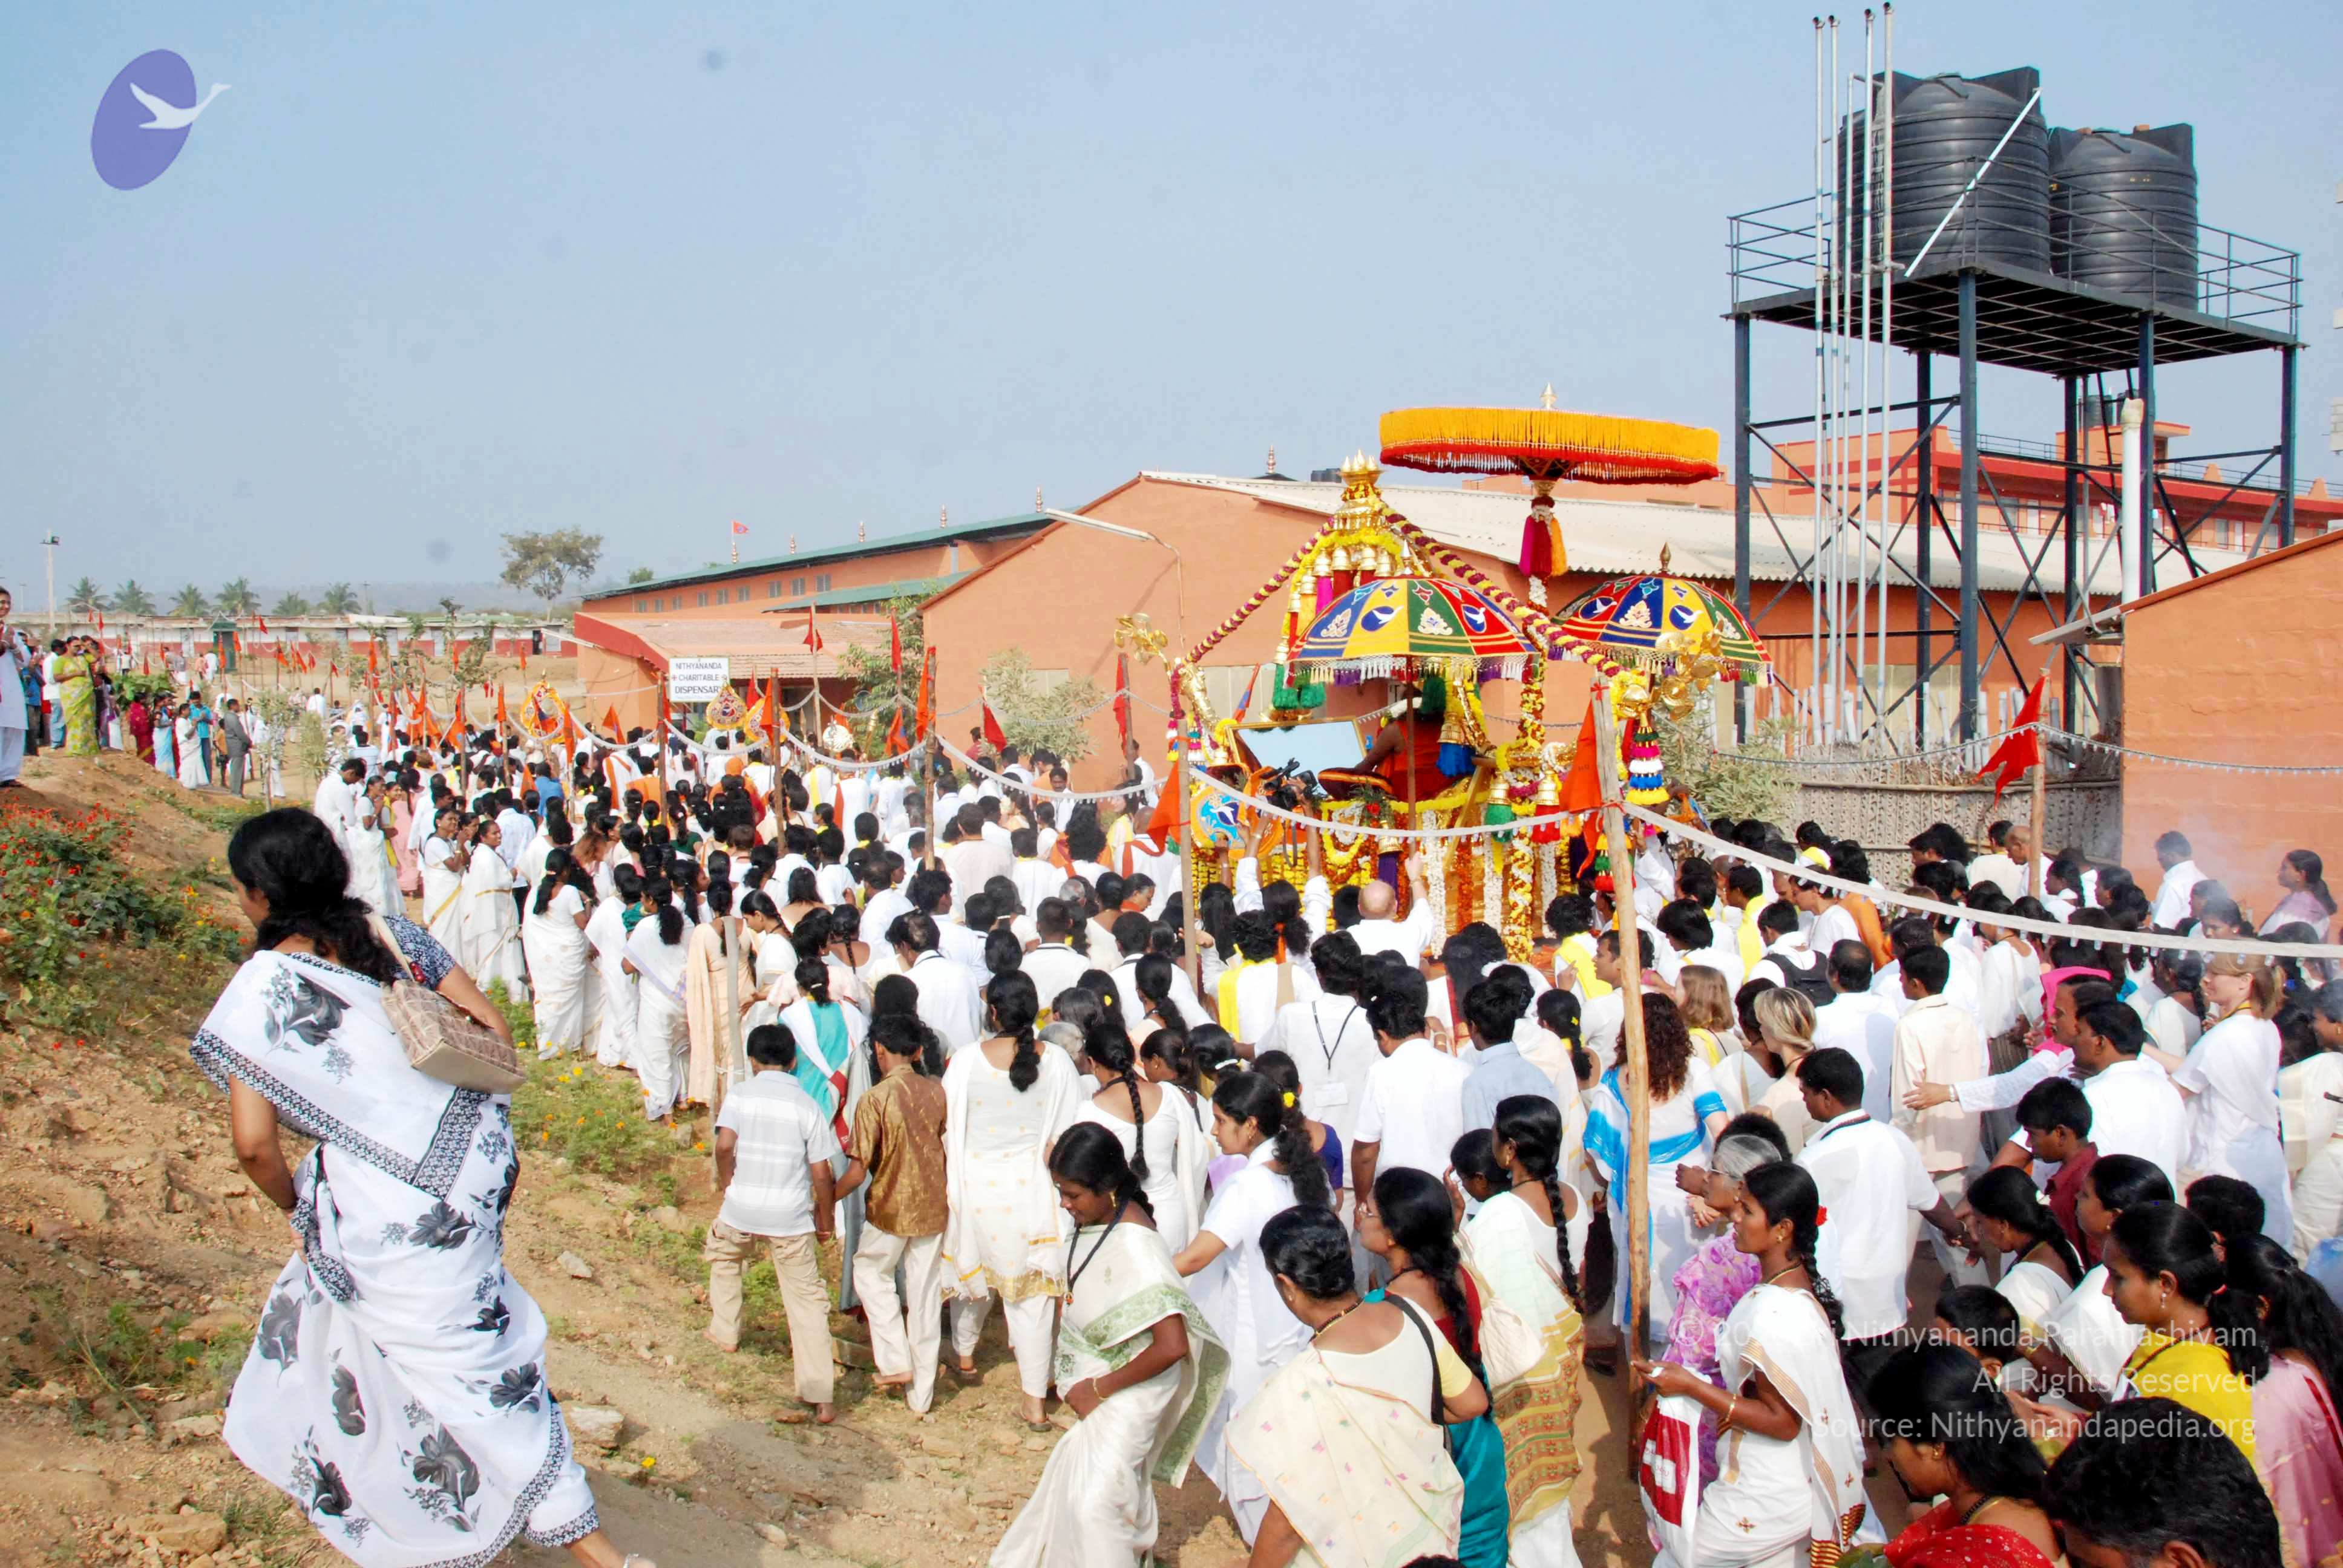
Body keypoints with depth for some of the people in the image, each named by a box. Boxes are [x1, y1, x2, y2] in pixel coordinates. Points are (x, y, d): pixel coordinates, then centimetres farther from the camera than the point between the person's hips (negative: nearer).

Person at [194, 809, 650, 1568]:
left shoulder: (260, 989, -10)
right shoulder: (388, 932, 5)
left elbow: (254, 1144, -14)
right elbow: (492, 1027, 6)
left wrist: (298, 1210, 5)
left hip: (383, 1199, -7)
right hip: (468, 1161, 7)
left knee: (470, 1365, 5)